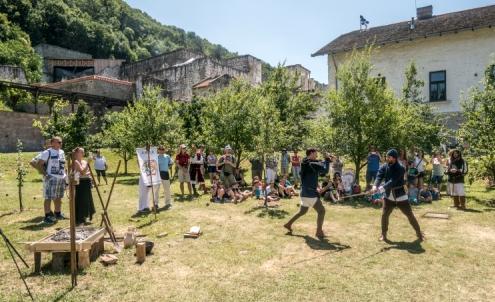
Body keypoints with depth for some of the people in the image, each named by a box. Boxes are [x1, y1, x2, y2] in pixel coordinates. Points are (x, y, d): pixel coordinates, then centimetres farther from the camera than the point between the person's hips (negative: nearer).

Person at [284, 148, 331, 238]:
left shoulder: (308, 164, 13)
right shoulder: (311, 164, -16)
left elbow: (321, 173, 16)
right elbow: (325, 170, -23)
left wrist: (326, 161, 6)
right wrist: (327, 160, -8)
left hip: (306, 192, 10)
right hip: (310, 193, -10)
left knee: (302, 211, 21)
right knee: (321, 211, -2)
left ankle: (288, 224, 27)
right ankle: (319, 232, 4)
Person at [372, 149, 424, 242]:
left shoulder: (400, 168, -17)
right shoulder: (384, 167, -3)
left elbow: (392, 182, -29)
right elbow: (379, 177, -19)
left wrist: (380, 189, -42)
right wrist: (375, 186, -40)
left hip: (400, 196, -3)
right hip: (388, 196, 3)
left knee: (410, 215, 6)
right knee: (384, 215, -3)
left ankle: (419, 233, 26)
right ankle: (383, 235, 14)